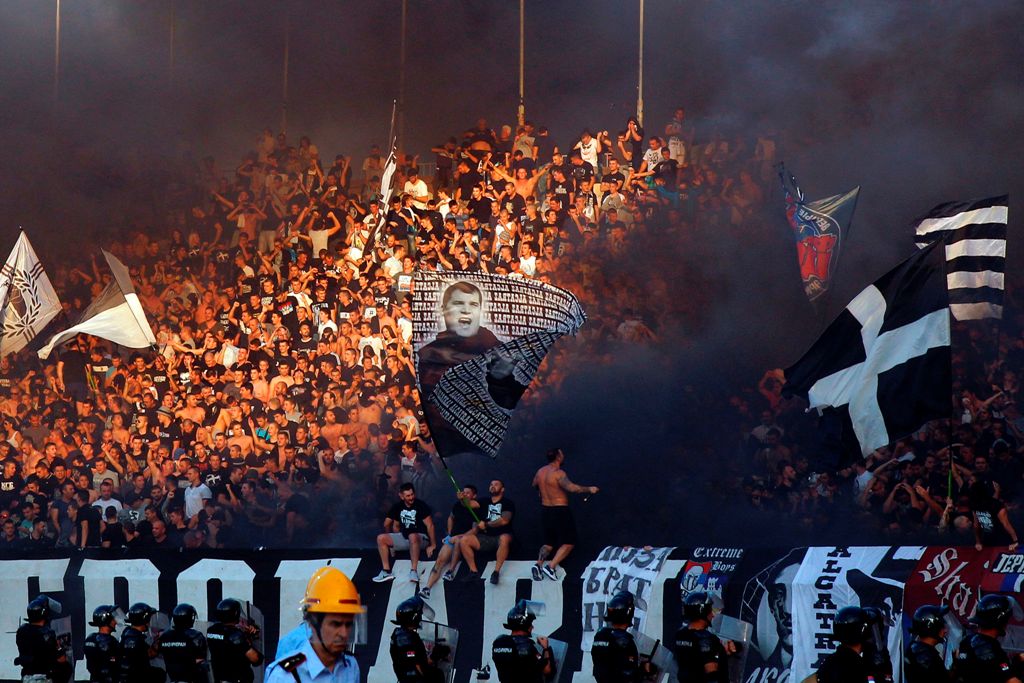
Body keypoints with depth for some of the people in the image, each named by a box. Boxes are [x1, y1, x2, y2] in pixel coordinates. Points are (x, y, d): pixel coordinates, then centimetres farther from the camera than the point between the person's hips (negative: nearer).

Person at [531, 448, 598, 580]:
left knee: (549, 542, 19)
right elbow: (571, 487, -34)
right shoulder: (558, 473, -20)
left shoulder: (540, 472, 5)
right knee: (568, 543, 3)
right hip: (560, 511, -7)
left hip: (545, 510, 7)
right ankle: (551, 566, -11)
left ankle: (538, 564, -2)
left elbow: (535, 485, 24)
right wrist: (589, 489, -24)